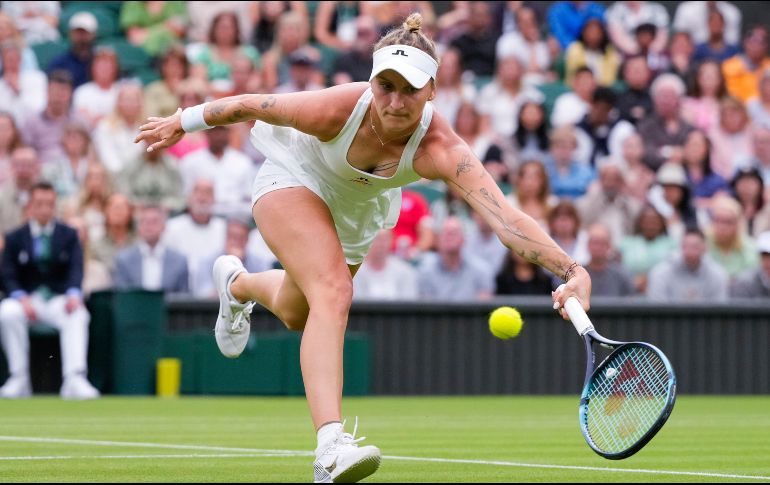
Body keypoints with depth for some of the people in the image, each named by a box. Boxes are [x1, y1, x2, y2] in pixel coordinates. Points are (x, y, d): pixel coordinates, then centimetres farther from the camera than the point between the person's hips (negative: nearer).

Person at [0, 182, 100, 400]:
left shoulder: (69, 235, 9)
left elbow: (76, 269, -5)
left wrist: (73, 294, -26)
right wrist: (22, 298, -21)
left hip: (59, 298, 0)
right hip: (27, 298, 0)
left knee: (78, 314, -34)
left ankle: (74, 379, -43)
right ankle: (19, 379, -26)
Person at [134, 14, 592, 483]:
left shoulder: (440, 150, -39)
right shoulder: (335, 109, -39)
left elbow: (505, 216, -53)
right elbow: (247, 105, -20)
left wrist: (571, 270, -66)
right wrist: (183, 123, -5)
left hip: (360, 210, 4)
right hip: (295, 180, -4)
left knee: (296, 314, 24)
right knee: (334, 291, -29)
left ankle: (237, 283, 60)